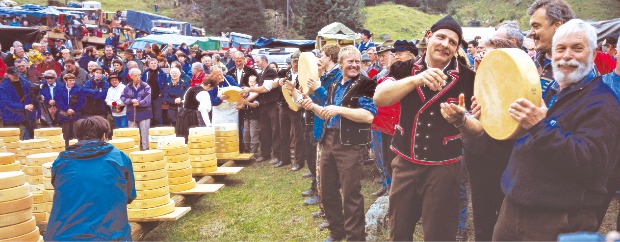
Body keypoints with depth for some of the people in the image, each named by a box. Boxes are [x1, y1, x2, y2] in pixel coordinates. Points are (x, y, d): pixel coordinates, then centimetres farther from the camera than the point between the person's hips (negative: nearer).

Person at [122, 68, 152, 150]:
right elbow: (123, 98, 2)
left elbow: (148, 98, -11)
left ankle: (145, 149, 3)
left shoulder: (146, 86, -1)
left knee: (144, 133, -3)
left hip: (144, 113, -3)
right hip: (132, 114, 3)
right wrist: (131, 101, -15)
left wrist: (139, 103, -22)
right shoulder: (128, 87, 9)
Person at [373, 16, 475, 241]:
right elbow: (379, 98, -18)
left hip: (443, 167, -2)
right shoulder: (405, 69, -1)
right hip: (405, 162, 2)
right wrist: (416, 79, -29)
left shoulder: (467, 78, -5)